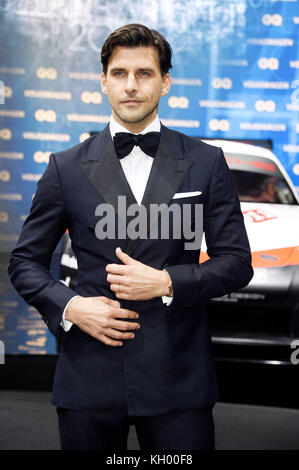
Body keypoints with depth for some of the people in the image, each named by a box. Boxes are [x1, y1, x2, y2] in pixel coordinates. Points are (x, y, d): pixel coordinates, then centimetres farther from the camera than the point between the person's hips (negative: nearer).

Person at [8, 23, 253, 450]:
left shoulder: (206, 163, 5)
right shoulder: (67, 167, 6)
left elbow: (237, 262, 4)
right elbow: (25, 261, 9)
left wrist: (167, 282, -11)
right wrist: (70, 306, -9)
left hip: (178, 376, 0)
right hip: (90, 376, 1)